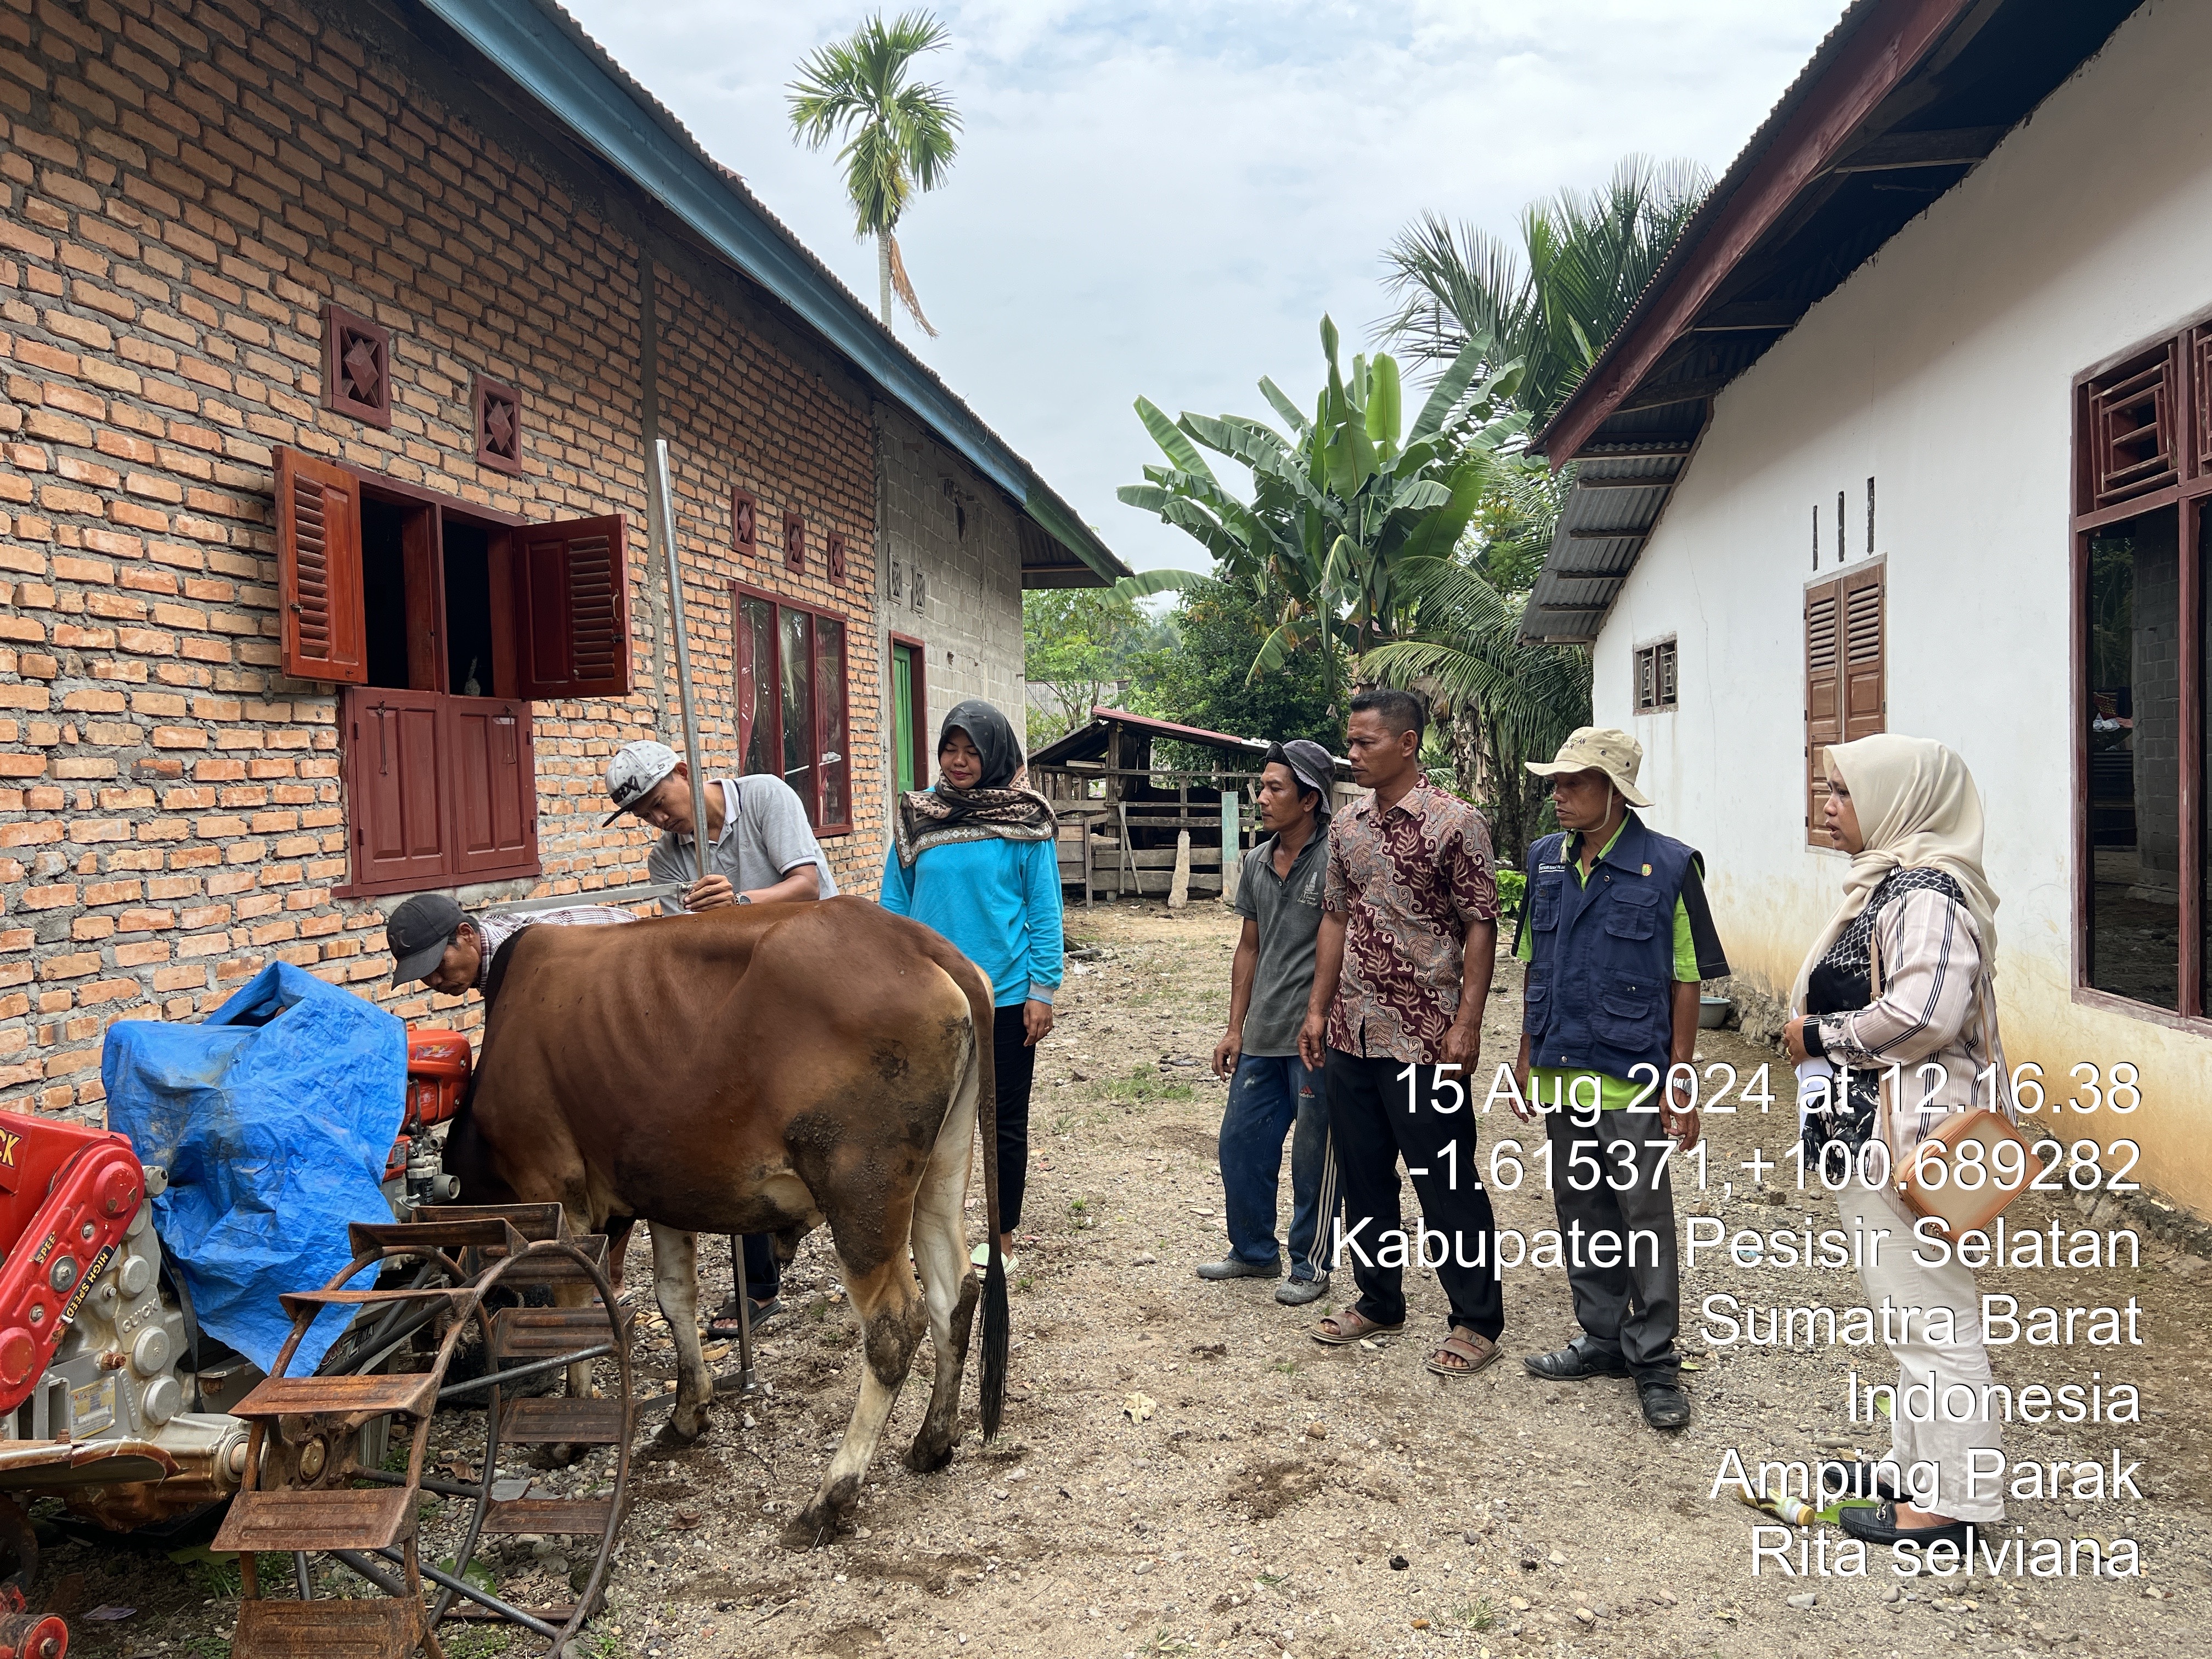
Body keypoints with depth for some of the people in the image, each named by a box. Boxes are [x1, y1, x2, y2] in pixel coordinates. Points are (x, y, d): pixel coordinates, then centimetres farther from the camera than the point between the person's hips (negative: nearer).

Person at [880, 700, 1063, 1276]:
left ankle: (1002, 1240, 23)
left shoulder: (1024, 821, -5)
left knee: (1005, 1120, 8)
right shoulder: (916, 816, 3)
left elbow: (1044, 911, -4)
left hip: (1005, 996, -2)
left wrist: (1042, 992, -8)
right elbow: (894, 906, 7)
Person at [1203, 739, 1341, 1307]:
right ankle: (1254, 1251, 31)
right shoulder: (1256, 862, 9)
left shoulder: (1336, 861, -13)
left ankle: (1311, 1266, 22)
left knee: (1314, 1158, 5)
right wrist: (1235, 1028, 14)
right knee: (1241, 1144, 13)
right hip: (1261, 1038, 7)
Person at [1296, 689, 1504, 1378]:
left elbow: (1480, 927, -10)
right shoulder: (1347, 825, 9)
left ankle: (1478, 1320, 15)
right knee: (1363, 1173, 15)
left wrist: (1468, 1023, -15)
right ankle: (1378, 1301, 31)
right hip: (1351, 1032, 7)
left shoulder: (1455, 822, -9)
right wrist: (1318, 1008, 10)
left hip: (1423, 1037, -6)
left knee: (1447, 1183, 2)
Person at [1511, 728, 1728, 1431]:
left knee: (1644, 1217, 1)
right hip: (1560, 1074, 6)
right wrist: (1527, 1057, 13)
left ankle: (1654, 1362, 13)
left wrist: (1681, 1083, -8)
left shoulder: (1668, 866, -9)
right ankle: (1602, 1339, 29)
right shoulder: (1545, 860, 6)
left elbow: (1687, 979, -6)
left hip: (1631, 1077, -5)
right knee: (1581, 1213, 14)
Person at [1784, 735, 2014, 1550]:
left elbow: (1923, 1014, -29)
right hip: (1876, 1132, 11)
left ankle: (1953, 1501, 10)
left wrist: (1817, 1035, -17)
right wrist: (1819, 1032, 7)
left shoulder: (1927, 894, -19)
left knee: (1931, 1314, -1)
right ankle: (1917, 1465, 32)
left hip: (1910, 1138, -11)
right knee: (1910, 1309, 19)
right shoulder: (1890, 881, 13)